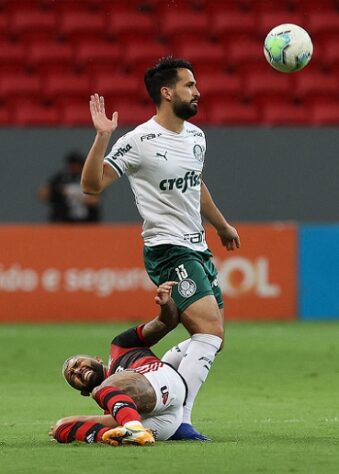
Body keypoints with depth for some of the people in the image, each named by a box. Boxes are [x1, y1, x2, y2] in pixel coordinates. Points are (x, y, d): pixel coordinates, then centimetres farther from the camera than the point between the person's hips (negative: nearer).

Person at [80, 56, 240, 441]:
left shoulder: (196, 136, 11)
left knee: (212, 341, 9)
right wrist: (102, 137, -29)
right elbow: (92, 184, -17)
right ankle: (177, 420, -17)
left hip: (197, 249, 9)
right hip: (167, 251, -9)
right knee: (210, 332, -19)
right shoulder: (140, 141, -14)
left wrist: (222, 225, 40)